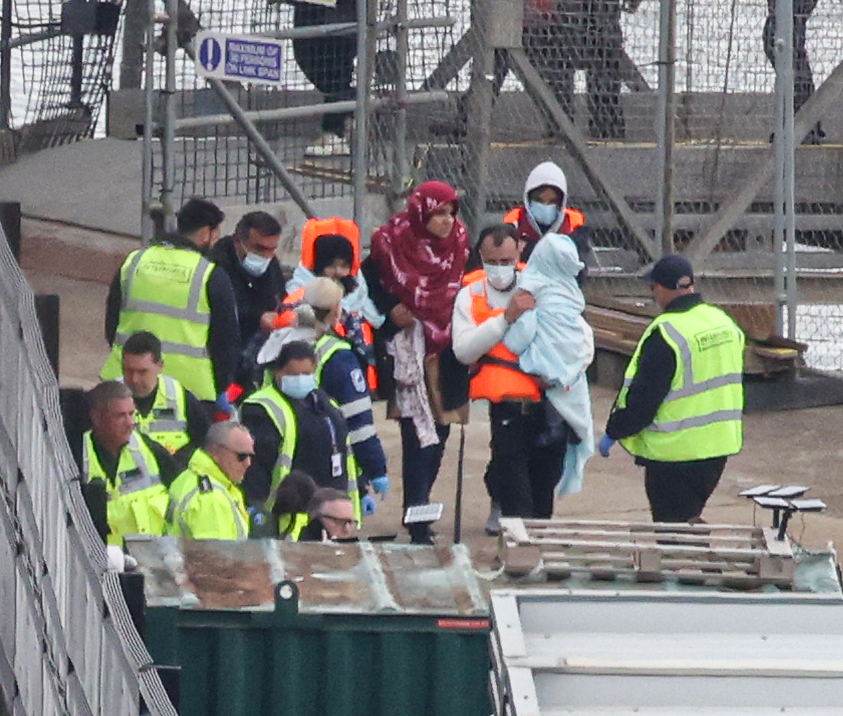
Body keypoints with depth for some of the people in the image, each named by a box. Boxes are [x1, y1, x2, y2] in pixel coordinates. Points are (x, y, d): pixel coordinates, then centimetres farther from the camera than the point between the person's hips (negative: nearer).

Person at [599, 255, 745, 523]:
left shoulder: (665, 334, -20)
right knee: (691, 516, 21)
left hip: (676, 449, -8)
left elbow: (642, 397, -17)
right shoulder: (724, 323, 6)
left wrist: (613, 432, -3)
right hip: (719, 445, 8)